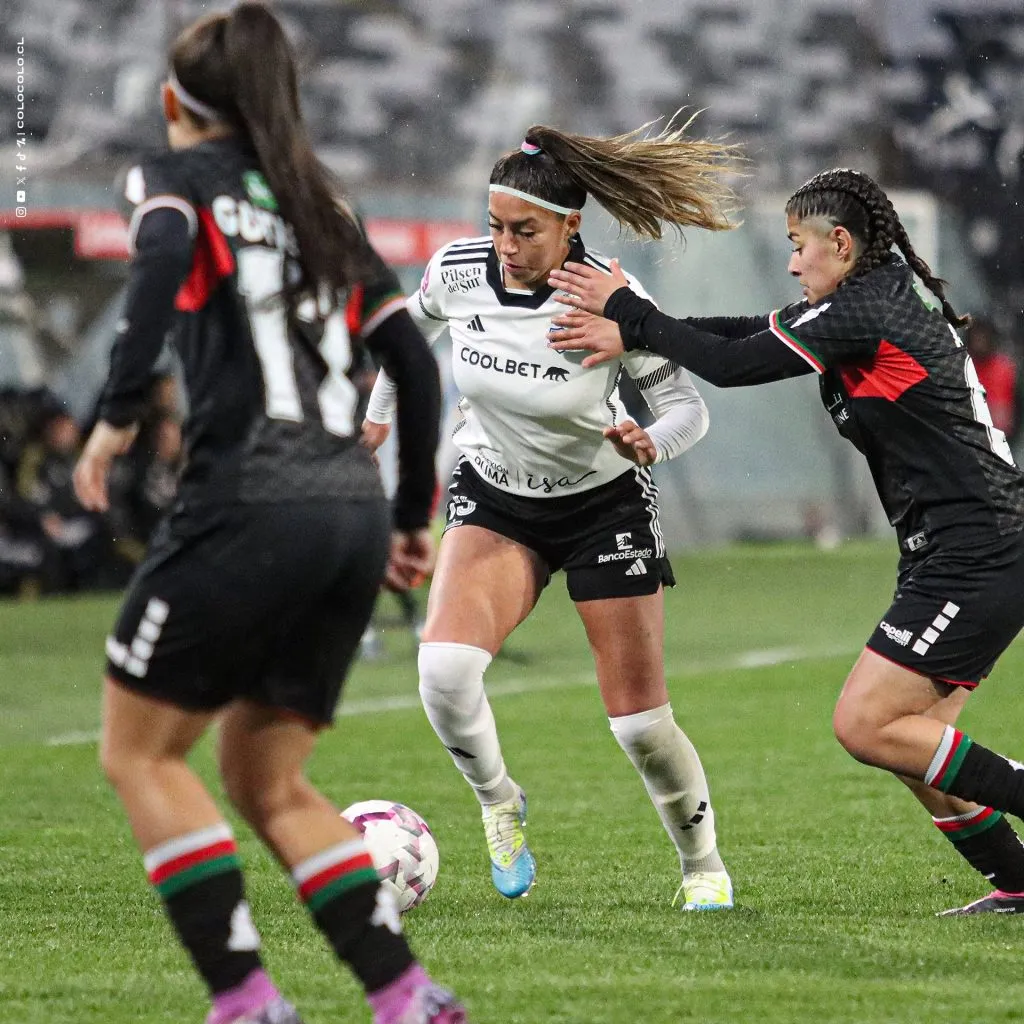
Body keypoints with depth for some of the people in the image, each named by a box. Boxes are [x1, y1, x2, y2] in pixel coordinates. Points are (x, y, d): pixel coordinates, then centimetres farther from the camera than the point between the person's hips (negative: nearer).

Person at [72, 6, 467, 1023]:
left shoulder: (177, 176, 6)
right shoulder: (318, 205, 23)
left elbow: (163, 255, -18)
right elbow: (413, 360, 20)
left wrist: (115, 415, -22)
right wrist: (412, 516, 26)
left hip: (248, 506, -6)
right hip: (352, 511, 6)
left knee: (139, 751, 8)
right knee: (268, 782, 15)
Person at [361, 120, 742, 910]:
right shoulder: (459, 272, -15)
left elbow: (688, 406, -15)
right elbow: (416, 320, 9)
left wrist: (652, 443, -35)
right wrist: (381, 410, 12)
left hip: (604, 503, -2)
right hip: (494, 497, 2)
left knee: (639, 724, -2)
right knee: (445, 667, -25)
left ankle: (703, 865, 25)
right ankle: (498, 802, 4)